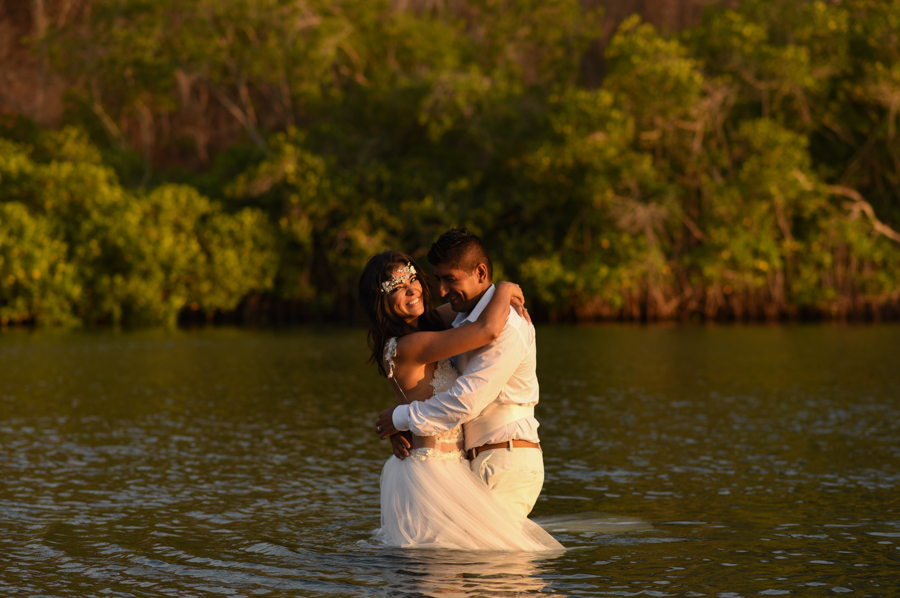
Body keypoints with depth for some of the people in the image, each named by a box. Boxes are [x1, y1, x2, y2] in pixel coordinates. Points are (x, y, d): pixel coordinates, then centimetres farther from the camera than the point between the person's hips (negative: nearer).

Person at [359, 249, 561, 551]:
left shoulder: (420, 330, 8)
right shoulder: (408, 347, -20)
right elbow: (488, 331, -26)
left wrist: (506, 300, 10)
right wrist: (504, 290, -7)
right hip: (432, 477, -10)